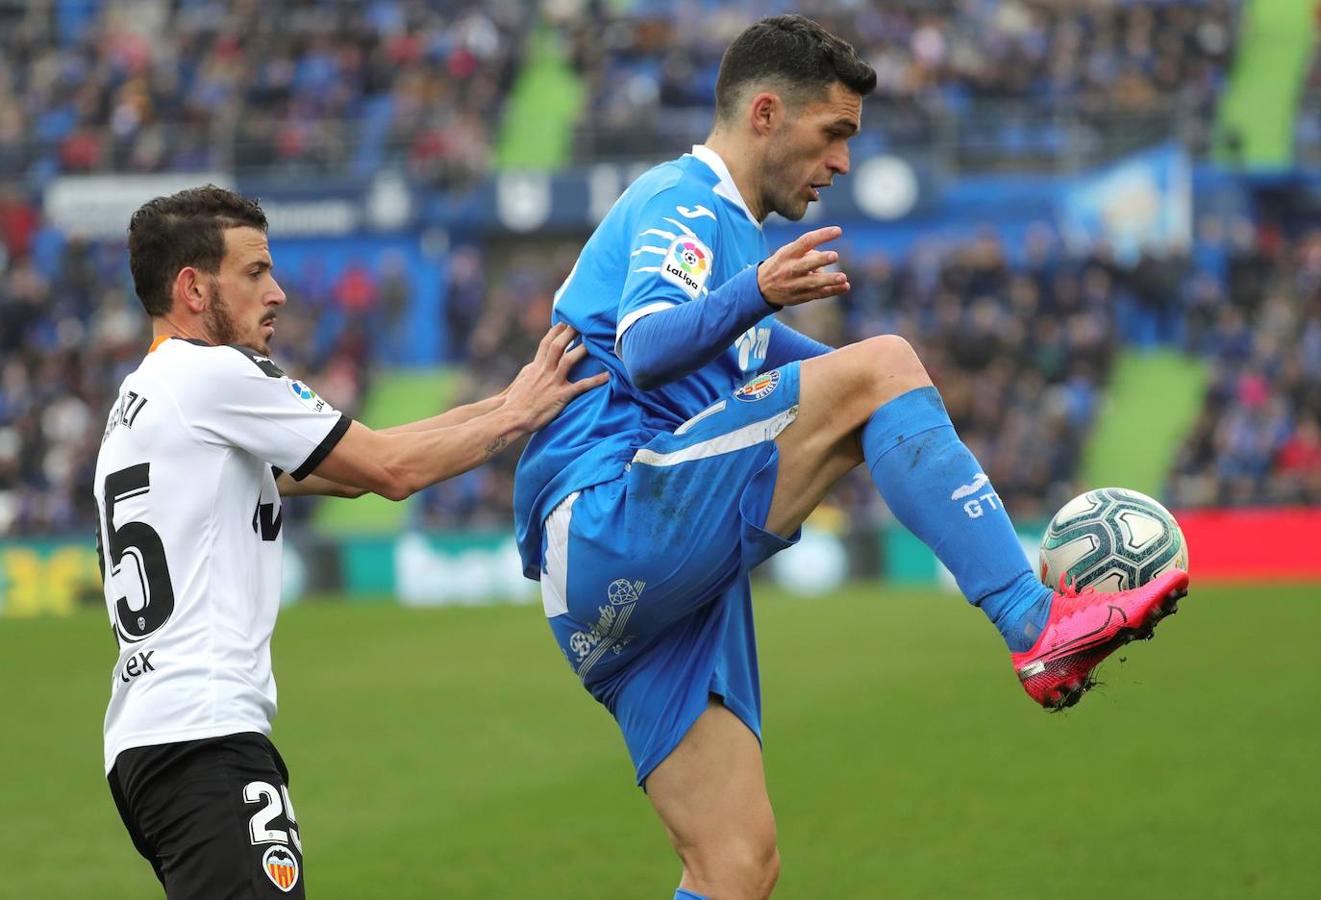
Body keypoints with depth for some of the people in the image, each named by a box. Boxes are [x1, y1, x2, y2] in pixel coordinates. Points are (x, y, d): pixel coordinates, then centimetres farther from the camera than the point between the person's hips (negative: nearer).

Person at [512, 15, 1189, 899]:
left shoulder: (723, 225, 28)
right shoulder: (679, 202, -3)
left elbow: (744, 350, 48)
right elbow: (643, 350, -23)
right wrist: (757, 293, -40)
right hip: (609, 517, -10)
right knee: (880, 366, -20)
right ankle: (1039, 628, -27)